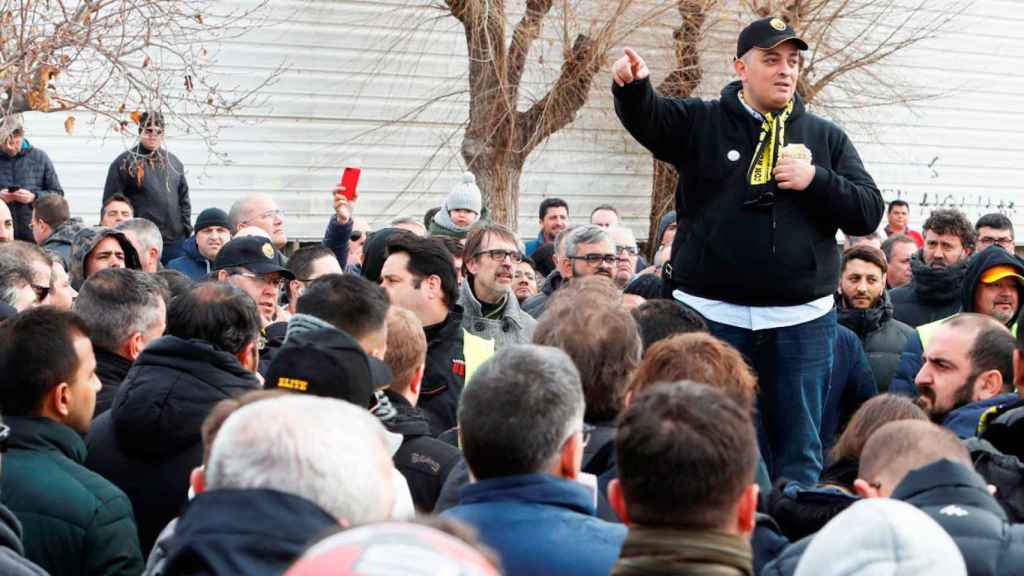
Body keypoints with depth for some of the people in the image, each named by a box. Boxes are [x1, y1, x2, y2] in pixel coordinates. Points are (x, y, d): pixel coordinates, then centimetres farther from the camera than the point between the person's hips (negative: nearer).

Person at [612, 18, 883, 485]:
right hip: (711, 313, -1)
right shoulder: (702, 124, 5)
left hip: (802, 321, 2)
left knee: (799, 451, 6)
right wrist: (632, 85, -36)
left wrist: (814, 180, -10)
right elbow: (644, 118, -14)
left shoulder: (825, 138, 11)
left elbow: (868, 213, 6)